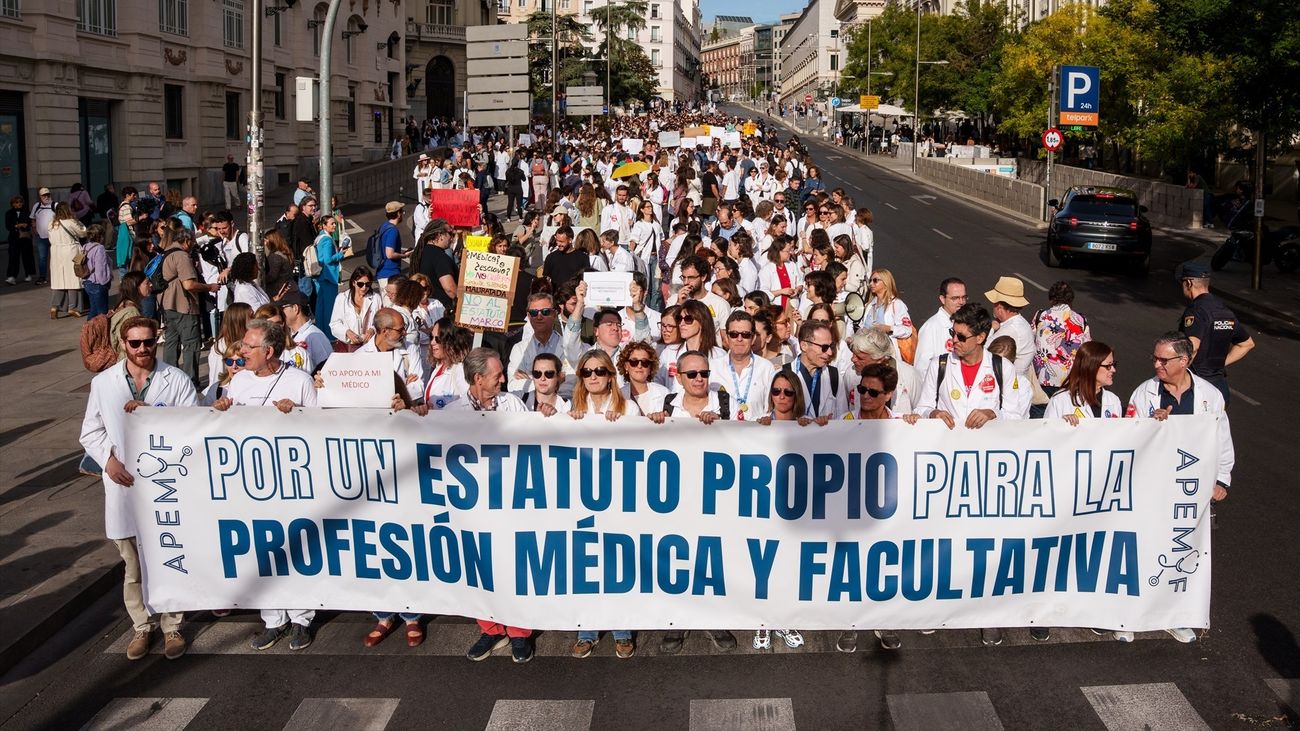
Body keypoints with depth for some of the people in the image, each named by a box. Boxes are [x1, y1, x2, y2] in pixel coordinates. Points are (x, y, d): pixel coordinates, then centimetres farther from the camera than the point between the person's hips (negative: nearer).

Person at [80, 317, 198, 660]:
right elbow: (91, 432, 10)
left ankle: (171, 626, 23)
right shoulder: (103, 383, 5)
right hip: (125, 486, 2)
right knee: (134, 565, 12)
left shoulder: (177, 381, -2)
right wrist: (108, 459, -7)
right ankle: (141, 626, 29)